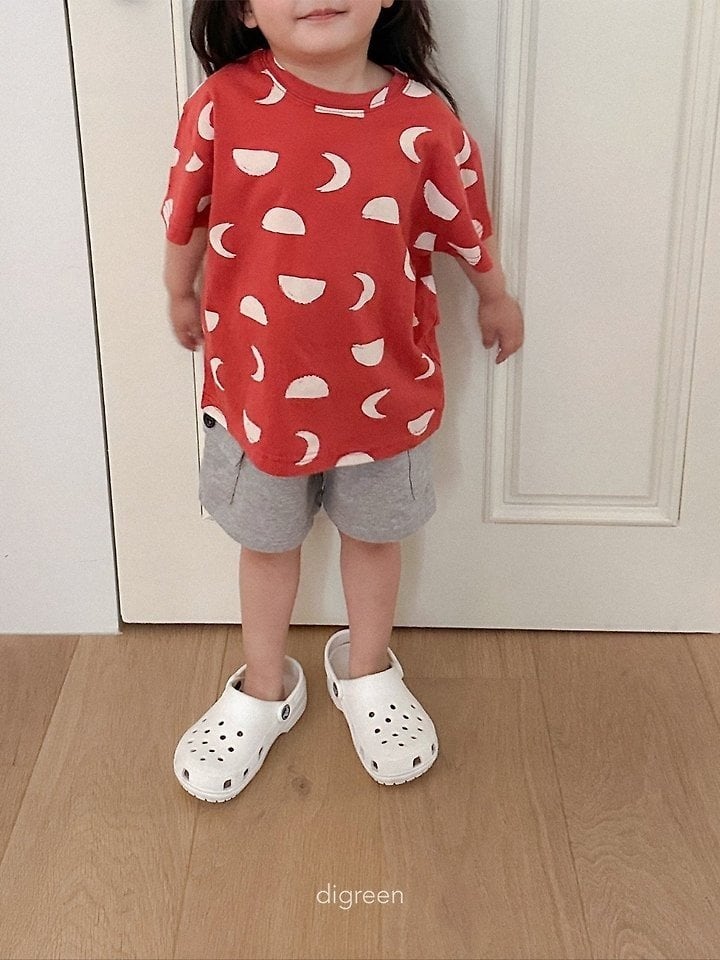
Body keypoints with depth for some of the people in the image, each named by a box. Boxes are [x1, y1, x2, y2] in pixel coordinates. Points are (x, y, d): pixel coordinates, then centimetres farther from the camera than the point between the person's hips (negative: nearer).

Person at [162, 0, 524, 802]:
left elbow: (466, 217, 4)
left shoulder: (421, 117, -13)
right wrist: (181, 299, 14)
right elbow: (185, 219, 0)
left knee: (373, 534, 21)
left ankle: (365, 671, 47)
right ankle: (264, 689, 43)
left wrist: (495, 297, 18)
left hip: (383, 386, 1)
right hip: (258, 383, 0)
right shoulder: (222, 106, -16)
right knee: (266, 541, 19)